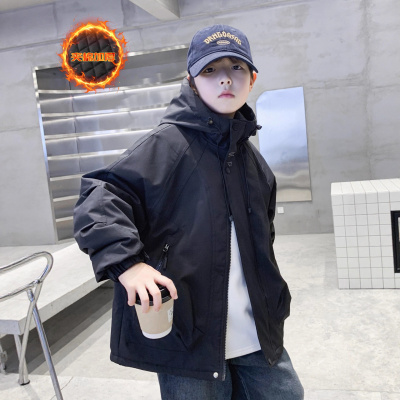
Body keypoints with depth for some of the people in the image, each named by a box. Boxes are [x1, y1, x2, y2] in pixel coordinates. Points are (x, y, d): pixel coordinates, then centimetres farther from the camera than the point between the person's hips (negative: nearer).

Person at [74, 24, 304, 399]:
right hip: (186, 334, -7)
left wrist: (274, 305, 21)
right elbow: (99, 196, -18)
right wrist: (126, 261, -32)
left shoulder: (248, 154, 11)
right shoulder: (167, 143, -12)